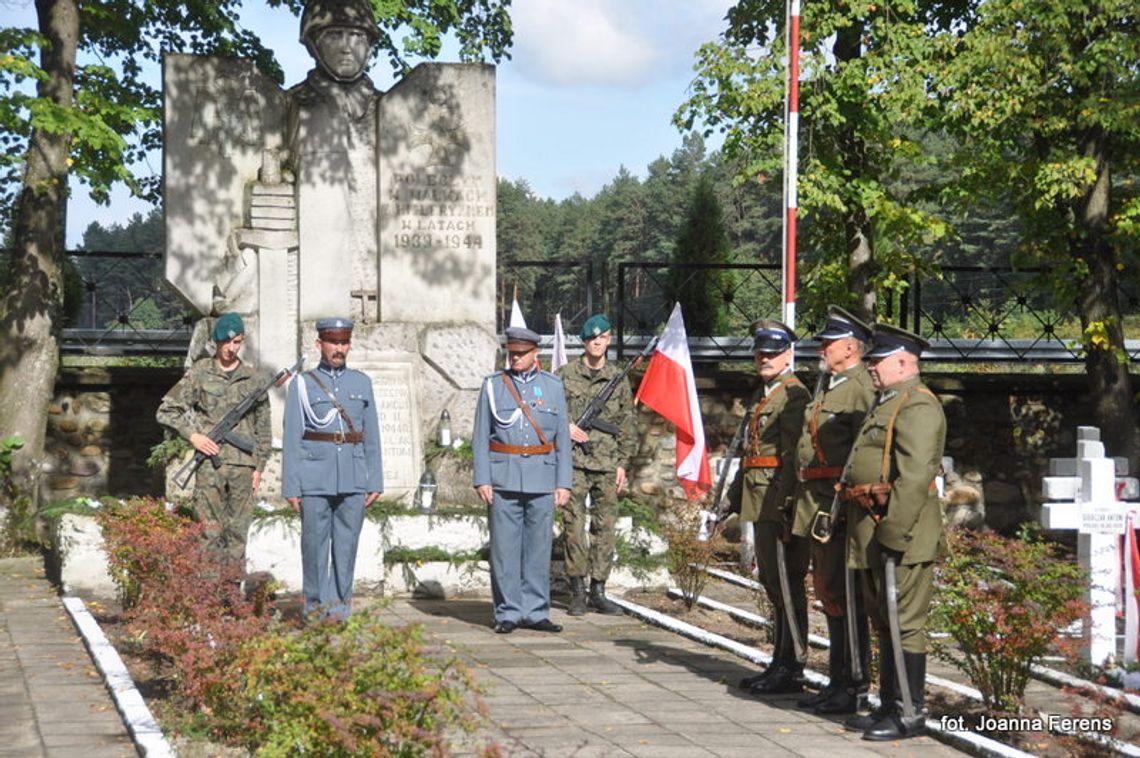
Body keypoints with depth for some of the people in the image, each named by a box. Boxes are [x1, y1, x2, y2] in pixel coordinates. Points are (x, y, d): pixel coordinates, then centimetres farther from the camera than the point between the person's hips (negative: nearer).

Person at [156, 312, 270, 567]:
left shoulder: (252, 378, 10)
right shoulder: (200, 373, 4)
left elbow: (262, 427, 14)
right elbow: (166, 410, 5)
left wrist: (259, 466, 8)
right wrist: (192, 434, -7)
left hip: (243, 465, 2)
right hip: (210, 462, -2)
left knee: (238, 533, 3)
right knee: (210, 533, -4)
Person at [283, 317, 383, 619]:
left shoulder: (362, 383, 11)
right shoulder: (302, 384, 3)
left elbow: (372, 437, 12)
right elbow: (292, 439, 1)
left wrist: (375, 482, 6)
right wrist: (291, 488, -4)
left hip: (353, 481, 2)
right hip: (315, 480, -2)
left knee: (347, 545, 3)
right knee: (315, 545, 0)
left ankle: (340, 610, 11)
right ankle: (316, 609, 9)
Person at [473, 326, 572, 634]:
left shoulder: (553, 386, 8)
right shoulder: (493, 385, 5)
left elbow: (562, 437, 8)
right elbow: (481, 436, 3)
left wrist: (564, 483, 2)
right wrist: (482, 479, -6)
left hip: (542, 479, 1)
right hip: (504, 478, -1)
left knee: (539, 547, 3)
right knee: (504, 548, -1)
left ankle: (535, 612, 10)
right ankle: (508, 613, 6)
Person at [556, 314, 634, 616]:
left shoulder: (618, 379, 9)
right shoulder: (565, 375, 4)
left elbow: (626, 424, 12)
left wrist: (622, 463, 6)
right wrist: (565, 427, -9)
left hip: (607, 465, 2)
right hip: (574, 462, -2)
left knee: (605, 527, 4)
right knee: (574, 526, -4)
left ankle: (598, 591, 10)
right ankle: (578, 592, 2)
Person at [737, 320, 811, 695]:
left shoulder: (794, 395, -11)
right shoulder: (765, 395, 19)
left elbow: (794, 456, -18)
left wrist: (783, 506, -23)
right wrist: (743, 503, 21)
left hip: (780, 500, -10)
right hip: (762, 503, 10)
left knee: (786, 583, -6)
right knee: (772, 582, 14)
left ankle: (791, 671, -1)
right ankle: (780, 664, 22)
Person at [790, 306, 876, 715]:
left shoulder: (861, 389, -13)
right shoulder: (828, 387, 18)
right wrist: (802, 503, 21)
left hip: (839, 508, -10)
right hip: (817, 507, 10)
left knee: (843, 596, -6)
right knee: (828, 594, 14)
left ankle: (852, 686, -1)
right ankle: (839, 681, 22)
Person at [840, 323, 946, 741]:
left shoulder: (918, 407, -14)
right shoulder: (886, 404, 20)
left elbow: (915, 477, -23)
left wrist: (893, 534, -25)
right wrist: (864, 534, 21)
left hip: (900, 533, -11)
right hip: (870, 533, 11)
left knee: (904, 625, -5)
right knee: (884, 625, 15)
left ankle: (910, 715, -1)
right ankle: (889, 706, 22)